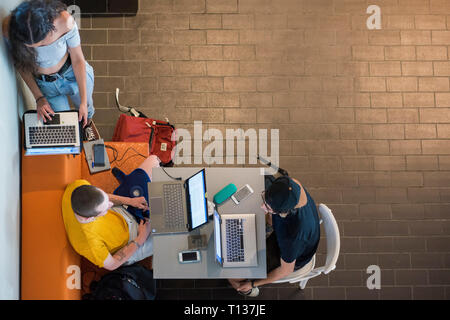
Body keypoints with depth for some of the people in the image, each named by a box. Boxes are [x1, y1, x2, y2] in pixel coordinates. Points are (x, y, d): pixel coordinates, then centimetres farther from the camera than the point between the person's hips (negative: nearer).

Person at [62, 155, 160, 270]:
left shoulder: (78, 186, -31)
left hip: (121, 211, 6)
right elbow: (111, 264, -22)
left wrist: (129, 201, -13)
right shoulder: (89, 243, -44)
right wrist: (141, 238, -16)